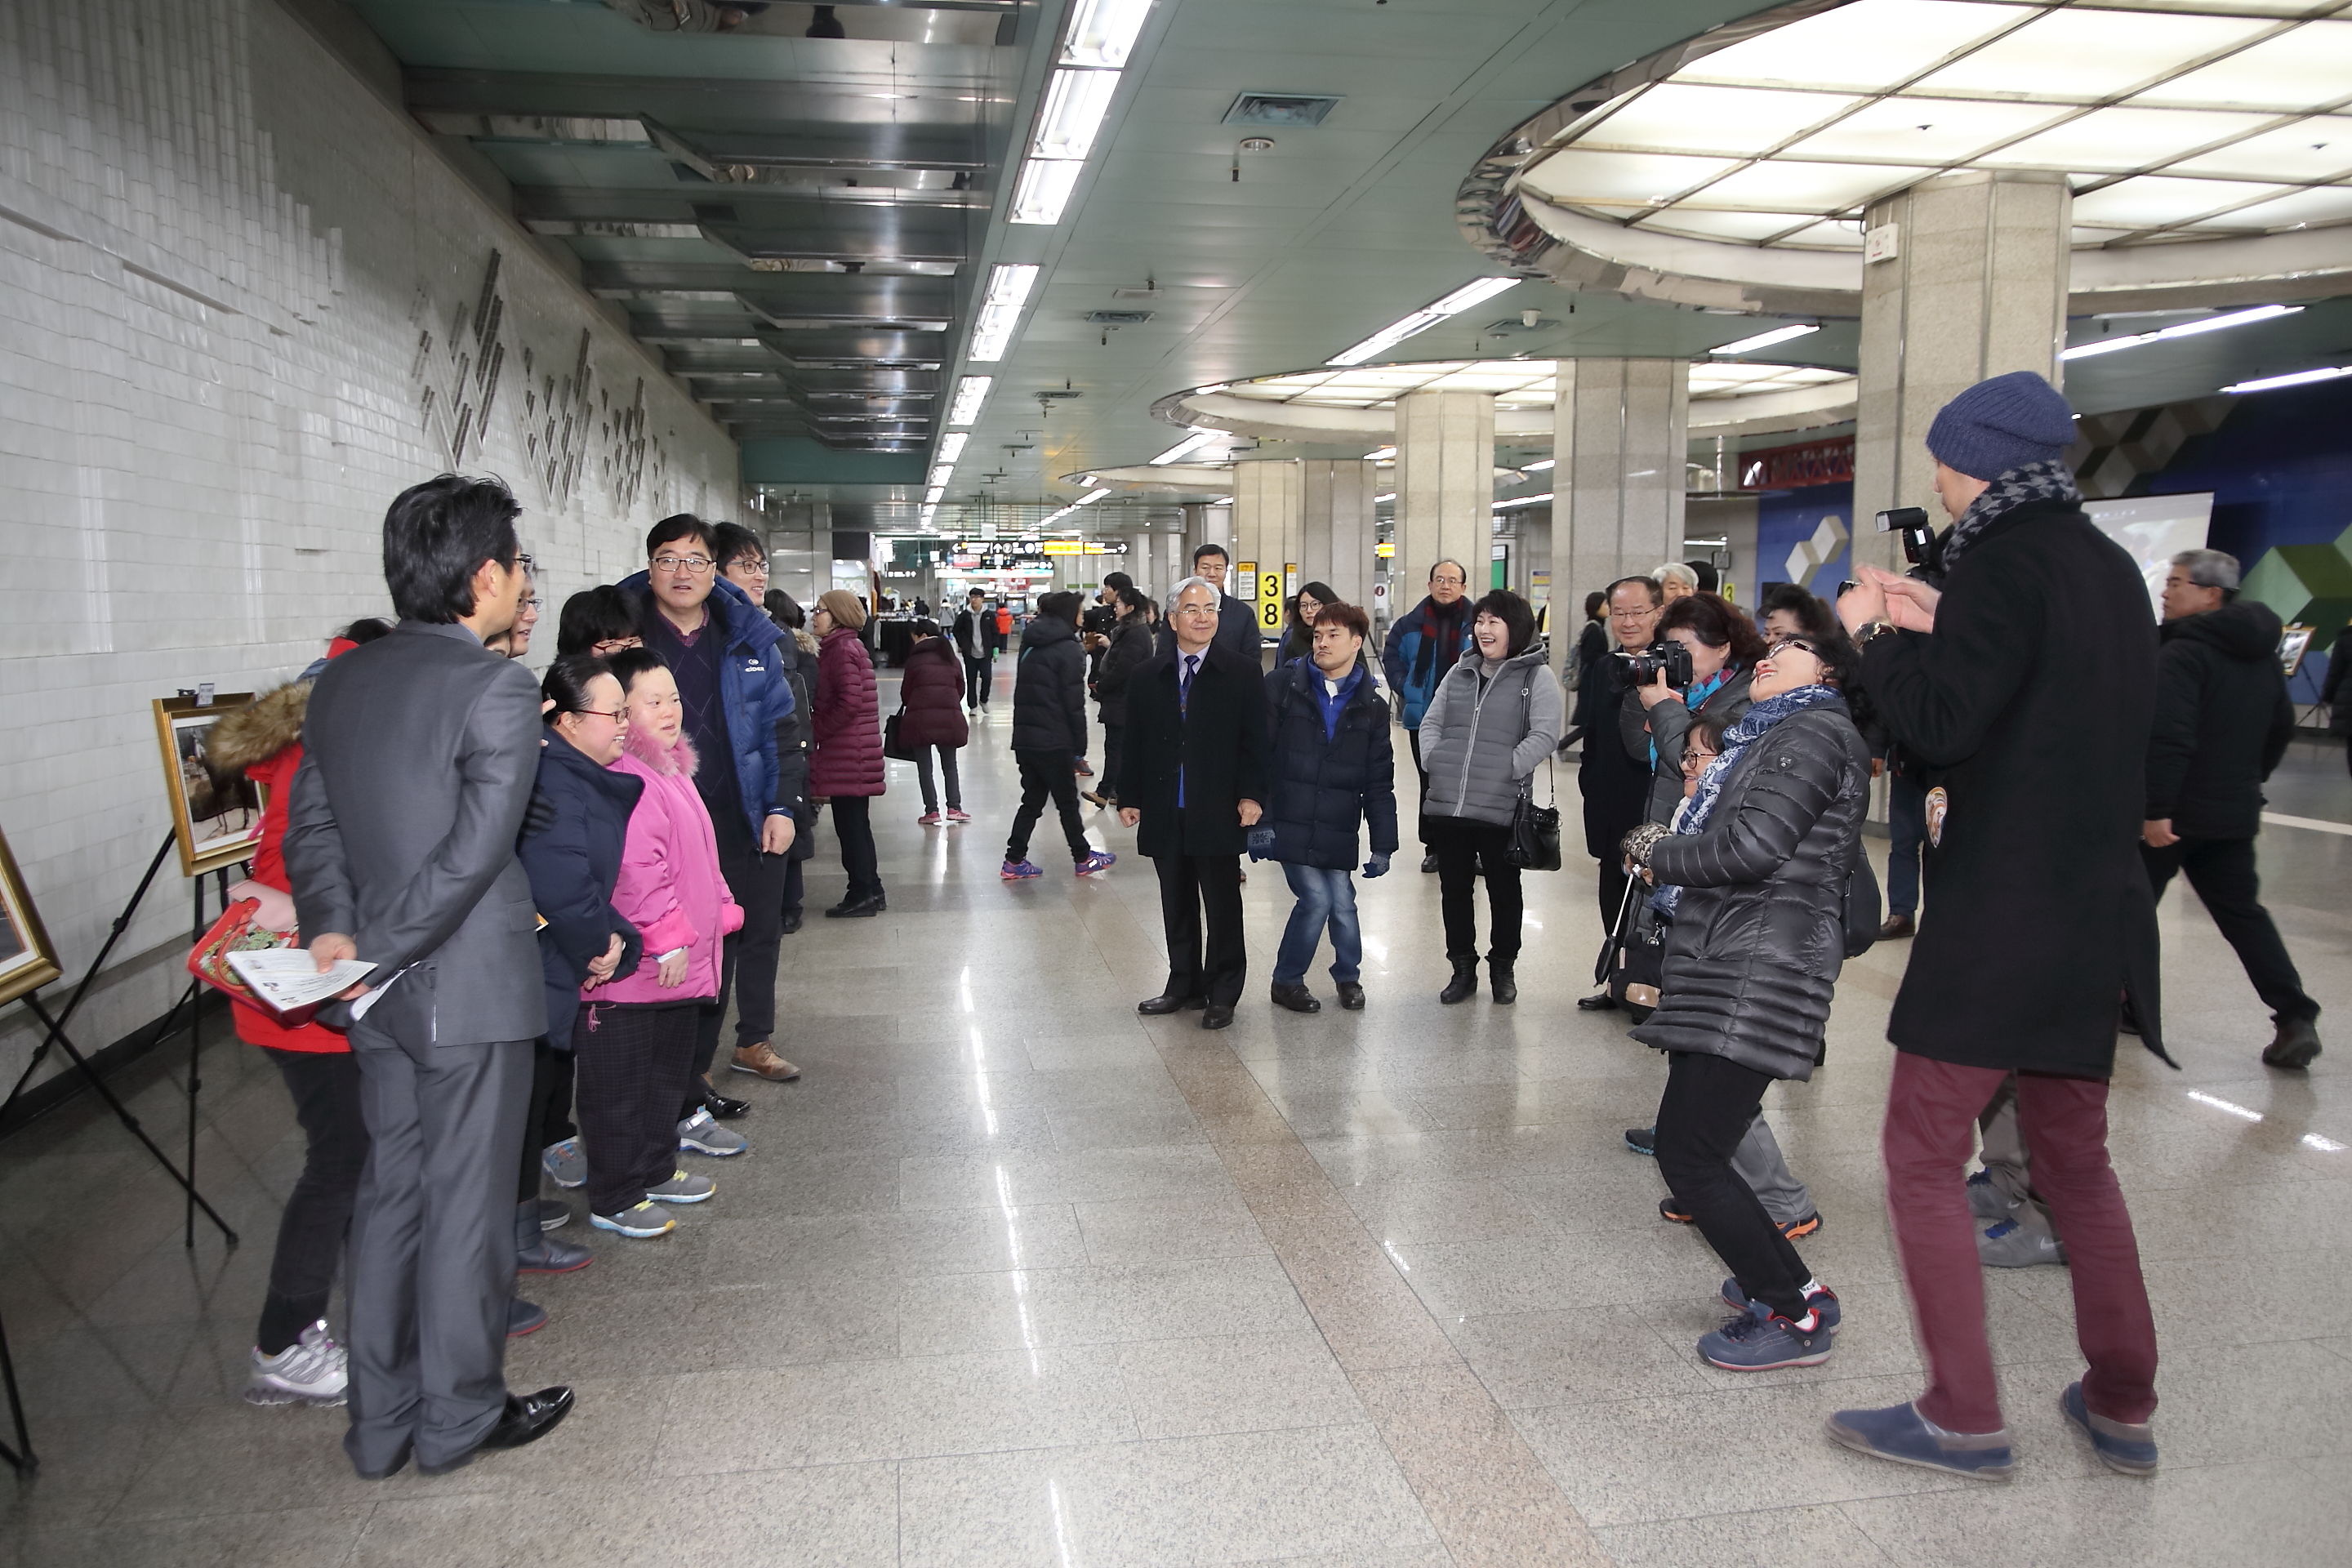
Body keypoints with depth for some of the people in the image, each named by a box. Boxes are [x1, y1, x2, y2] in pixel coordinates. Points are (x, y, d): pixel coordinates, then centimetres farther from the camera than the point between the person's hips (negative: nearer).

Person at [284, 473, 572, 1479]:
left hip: (379, 993, 7)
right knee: (467, 1199, 7)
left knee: (391, 1188, 17)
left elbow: (312, 821, 6)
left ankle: (381, 1422, 28)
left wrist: (333, 928, -3)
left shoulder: (340, 680, 7)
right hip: (471, 985, -7)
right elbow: (474, 851, -22)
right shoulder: (497, 691, -17)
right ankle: (460, 1416, 22)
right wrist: (381, 952, -15)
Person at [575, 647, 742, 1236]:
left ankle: (657, 1170, 37)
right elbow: (636, 869, -27)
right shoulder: (624, 779, -20)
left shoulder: (671, 769, 15)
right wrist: (669, 935, -24)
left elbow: (699, 857, 24)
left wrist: (720, 910, 21)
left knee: (668, 1074, 22)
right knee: (622, 1088, 2)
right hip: (635, 964, -10)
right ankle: (615, 1200, 12)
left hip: (680, 964, 11)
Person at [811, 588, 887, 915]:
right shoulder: (846, 646, 16)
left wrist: (819, 732, -12)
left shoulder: (842, 650, -14)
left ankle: (862, 895, 4)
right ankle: (871, 891, 22)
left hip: (845, 754, -10)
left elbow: (849, 703, -22)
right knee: (856, 823, 15)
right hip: (855, 753, 10)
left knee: (850, 825, -3)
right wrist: (821, 731, 13)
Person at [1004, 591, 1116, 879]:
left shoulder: (1031, 647, 13)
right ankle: (1083, 858, 18)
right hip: (1053, 741, -7)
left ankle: (1014, 861, 10)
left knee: (1032, 800, 13)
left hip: (1024, 738, 7)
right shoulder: (1068, 650, -10)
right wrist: (1079, 746, -7)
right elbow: (1074, 704, -13)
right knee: (1067, 802, 6)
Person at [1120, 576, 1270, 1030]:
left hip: (1218, 813, -3)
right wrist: (1130, 797, 4)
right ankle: (1184, 984, 25)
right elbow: (1134, 742, 10)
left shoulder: (1243, 674, 0)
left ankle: (1223, 992, 15)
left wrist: (1252, 795, -12)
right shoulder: (1148, 677, 8)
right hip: (1164, 813, 3)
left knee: (1222, 904, 4)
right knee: (1176, 904, 12)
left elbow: (1256, 740, -3)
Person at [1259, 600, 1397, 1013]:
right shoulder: (1282, 685, -3)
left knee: (1342, 902, 1)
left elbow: (1379, 782, 8)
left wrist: (1383, 845, 4)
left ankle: (1348, 976, 29)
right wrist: (1259, 819, -9)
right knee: (1316, 898, -9)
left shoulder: (1371, 705, 6)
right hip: (1289, 823, -2)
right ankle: (1286, 981, 14)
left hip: (1337, 830, 3)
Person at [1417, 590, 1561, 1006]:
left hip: (1501, 808, -5)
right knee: (1454, 889, 12)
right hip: (1446, 804, 5)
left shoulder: (1537, 677, -3)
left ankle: (1503, 967, 26)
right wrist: (1433, 761, 2)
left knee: (1503, 889, 10)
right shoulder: (1460, 672, 14)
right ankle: (1463, 968, 25)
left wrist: (1507, 769, -17)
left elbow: (1544, 735, -11)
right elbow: (1432, 722, 17)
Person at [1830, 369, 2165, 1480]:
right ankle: (2122, 1409, 27)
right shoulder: (2109, 566, 13)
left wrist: (1876, 634, -5)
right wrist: (1938, 630, 13)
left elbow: (1941, 724, -20)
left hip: (1999, 917, -9)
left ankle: (1964, 1419, 7)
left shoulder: (2003, 561, -14)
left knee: (1923, 1157, 2)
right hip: (2096, 912, 9)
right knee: (2073, 1155, 19)